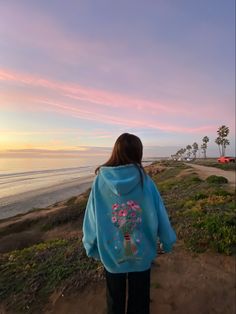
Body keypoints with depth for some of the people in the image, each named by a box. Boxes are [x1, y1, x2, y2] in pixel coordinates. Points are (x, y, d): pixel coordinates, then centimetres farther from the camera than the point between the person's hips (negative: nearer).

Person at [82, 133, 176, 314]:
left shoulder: (101, 179, -16)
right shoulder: (144, 179, -18)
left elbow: (91, 217, -9)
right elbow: (159, 214, -10)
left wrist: (91, 246, 7)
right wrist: (168, 241, 7)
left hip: (111, 252, 1)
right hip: (141, 252, 0)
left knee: (115, 299, 27)